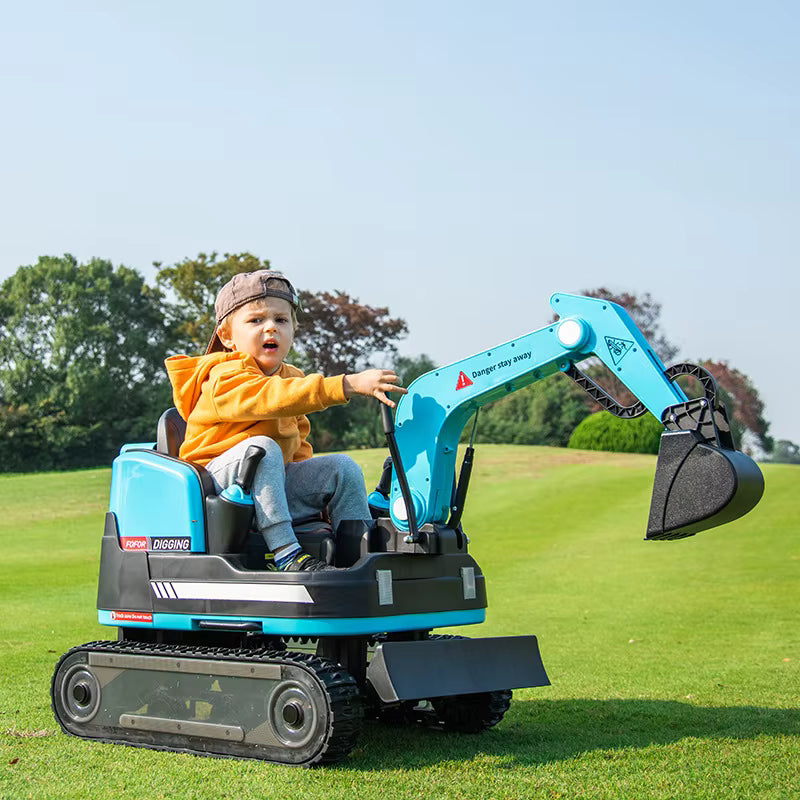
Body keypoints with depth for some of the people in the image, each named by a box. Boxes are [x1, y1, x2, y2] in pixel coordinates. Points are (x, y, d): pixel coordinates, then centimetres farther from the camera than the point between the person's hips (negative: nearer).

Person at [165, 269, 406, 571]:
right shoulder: (225, 377, -17)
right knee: (262, 447, -35)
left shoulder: (290, 378, 13)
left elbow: (298, 445, 21)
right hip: (218, 480, -8)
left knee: (342, 467, -5)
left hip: (272, 484, 8)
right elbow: (272, 398, -36)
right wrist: (350, 384, -45)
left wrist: (314, 484, 4)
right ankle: (288, 556, -41)